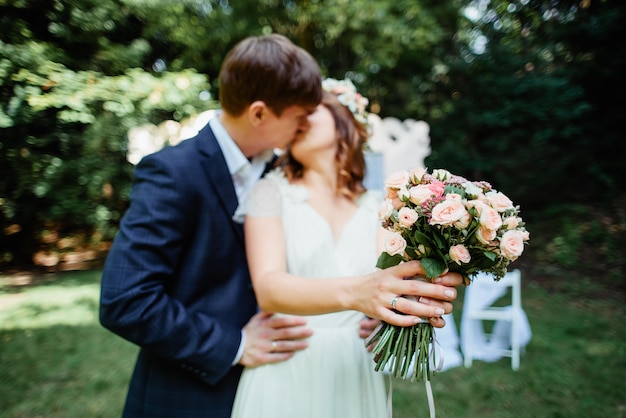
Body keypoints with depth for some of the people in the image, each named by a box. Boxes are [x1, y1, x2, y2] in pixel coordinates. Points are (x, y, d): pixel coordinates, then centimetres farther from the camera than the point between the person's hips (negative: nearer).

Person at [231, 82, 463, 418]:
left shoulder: (375, 207, 3)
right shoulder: (273, 191, -7)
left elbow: (388, 282, -7)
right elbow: (268, 288, -22)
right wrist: (353, 291, -40)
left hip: (354, 374, 3)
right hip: (285, 372, -2)